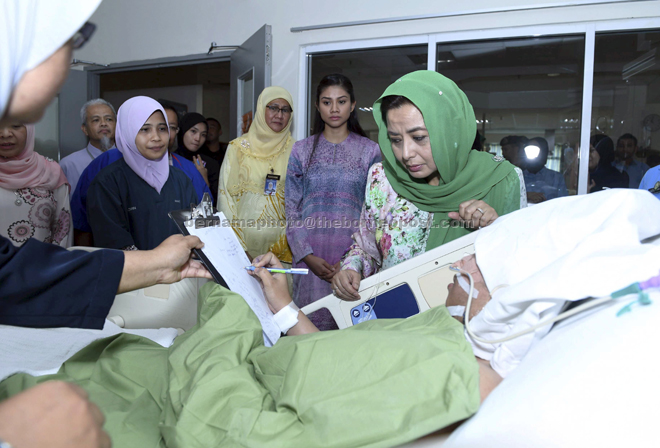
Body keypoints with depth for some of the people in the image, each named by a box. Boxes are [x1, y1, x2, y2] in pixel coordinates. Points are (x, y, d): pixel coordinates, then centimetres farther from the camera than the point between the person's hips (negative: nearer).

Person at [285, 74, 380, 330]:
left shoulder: (370, 151, 5)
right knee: (311, 324, 2)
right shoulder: (301, 150, 9)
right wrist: (307, 255, -5)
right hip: (311, 258, 1)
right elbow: (292, 208, 6)